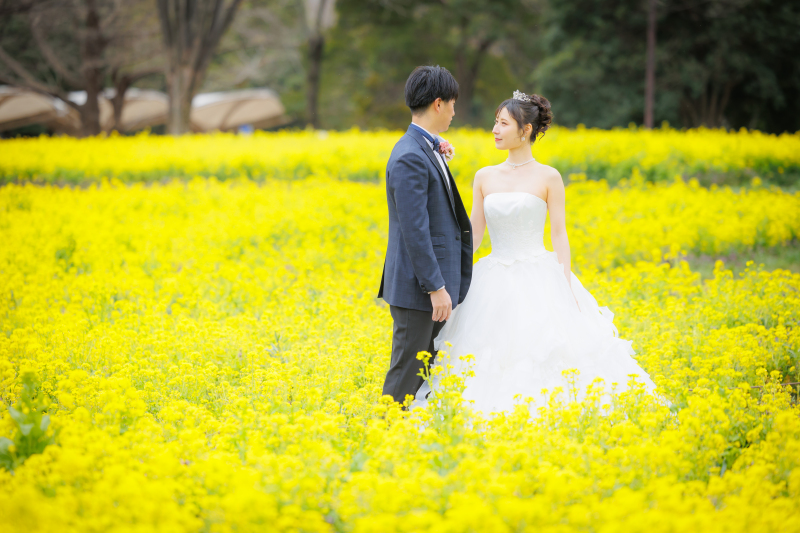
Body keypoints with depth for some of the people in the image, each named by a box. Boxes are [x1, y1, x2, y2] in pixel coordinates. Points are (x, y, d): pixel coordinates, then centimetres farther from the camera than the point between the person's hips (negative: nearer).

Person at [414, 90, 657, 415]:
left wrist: (567, 290, -10)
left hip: (539, 283, -3)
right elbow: (474, 235, 10)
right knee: (495, 363, -2)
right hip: (495, 287, 3)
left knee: (542, 359, -10)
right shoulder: (484, 177, 9)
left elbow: (559, 234, -3)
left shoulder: (548, 178, -2)